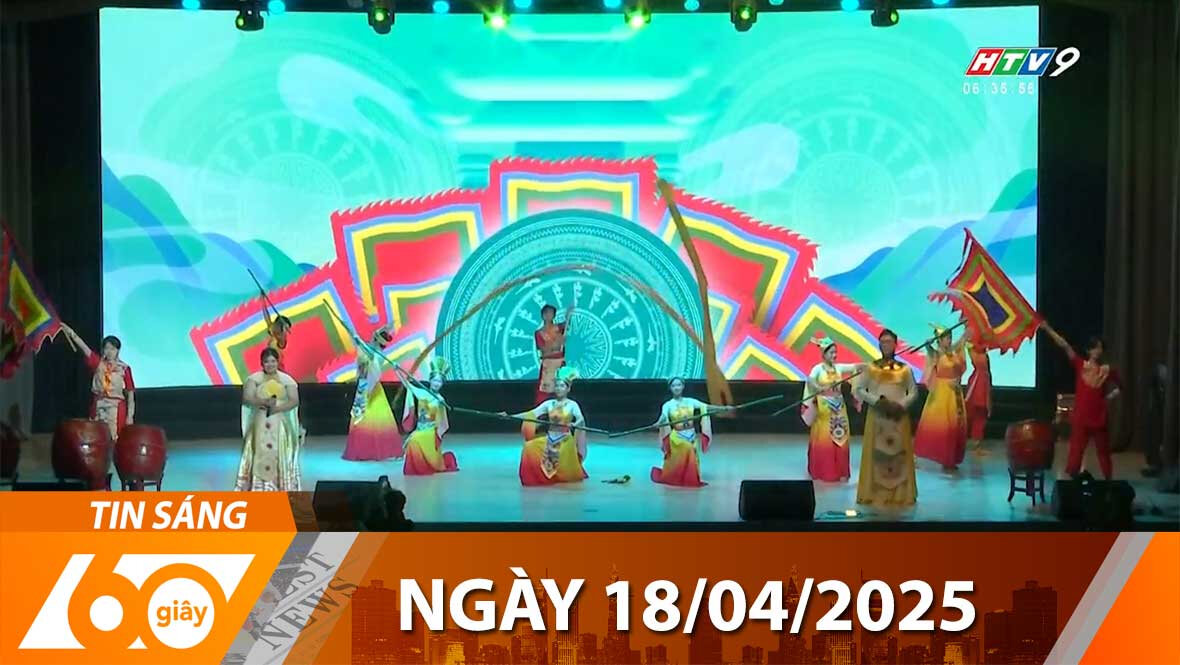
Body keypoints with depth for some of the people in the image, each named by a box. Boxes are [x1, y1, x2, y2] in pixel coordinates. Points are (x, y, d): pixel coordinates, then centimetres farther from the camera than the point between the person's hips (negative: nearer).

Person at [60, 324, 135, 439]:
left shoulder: (124, 368, -1)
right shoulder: (98, 363, 6)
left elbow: (130, 392, 0)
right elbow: (85, 348, -8)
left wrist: (130, 415, -4)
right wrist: (72, 334, -23)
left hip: (116, 408, -3)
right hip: (98, 407, 3)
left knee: (114, 438, -6)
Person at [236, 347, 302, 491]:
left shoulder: (286, 380, 2)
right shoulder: (254, 378, 1)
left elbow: (295, 401, -5)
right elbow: (246, 398, -9)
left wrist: (277, 408, -21)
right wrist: (263, 402, -27)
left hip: (280, 424, 0)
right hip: (260, 424, 0)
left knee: (280, 459, -1)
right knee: (260, 458, -3)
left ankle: (282, 491, 2)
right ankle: (258, 490, 0)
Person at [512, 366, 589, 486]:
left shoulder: (572, 404, -6)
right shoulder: (549, 403, 3)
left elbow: (581, 418, -21)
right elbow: (531, 413, -1)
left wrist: (575, 424, -46)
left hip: (565, 441, -3)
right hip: (549, 439, 3)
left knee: (564, 467, -3)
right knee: (530, 447, -15)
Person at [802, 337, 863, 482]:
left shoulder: (839, 367, 6)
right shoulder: (818, 369, -9)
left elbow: (856, 367, -1)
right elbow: (810, 380, -27)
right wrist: (818, 388, -46)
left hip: (839, 408, 5)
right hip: (823, 409, -5)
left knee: (840, 439, 6)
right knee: (823, 440, -1)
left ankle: (840, 471, 14)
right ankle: (821, 471, 9)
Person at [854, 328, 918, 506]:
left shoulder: (905, 369, 5)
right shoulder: (871, 368, 3)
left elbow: (914, 392, 5)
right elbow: (858, 390, 0)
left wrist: (901, 405, -12)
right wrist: (877, 401, -12)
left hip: (899, 417, 1)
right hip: (877, 416, 0)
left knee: (899, 454, -1)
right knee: (875, 454, -2)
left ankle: (901, 494, 4)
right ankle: (874, 492, 2)